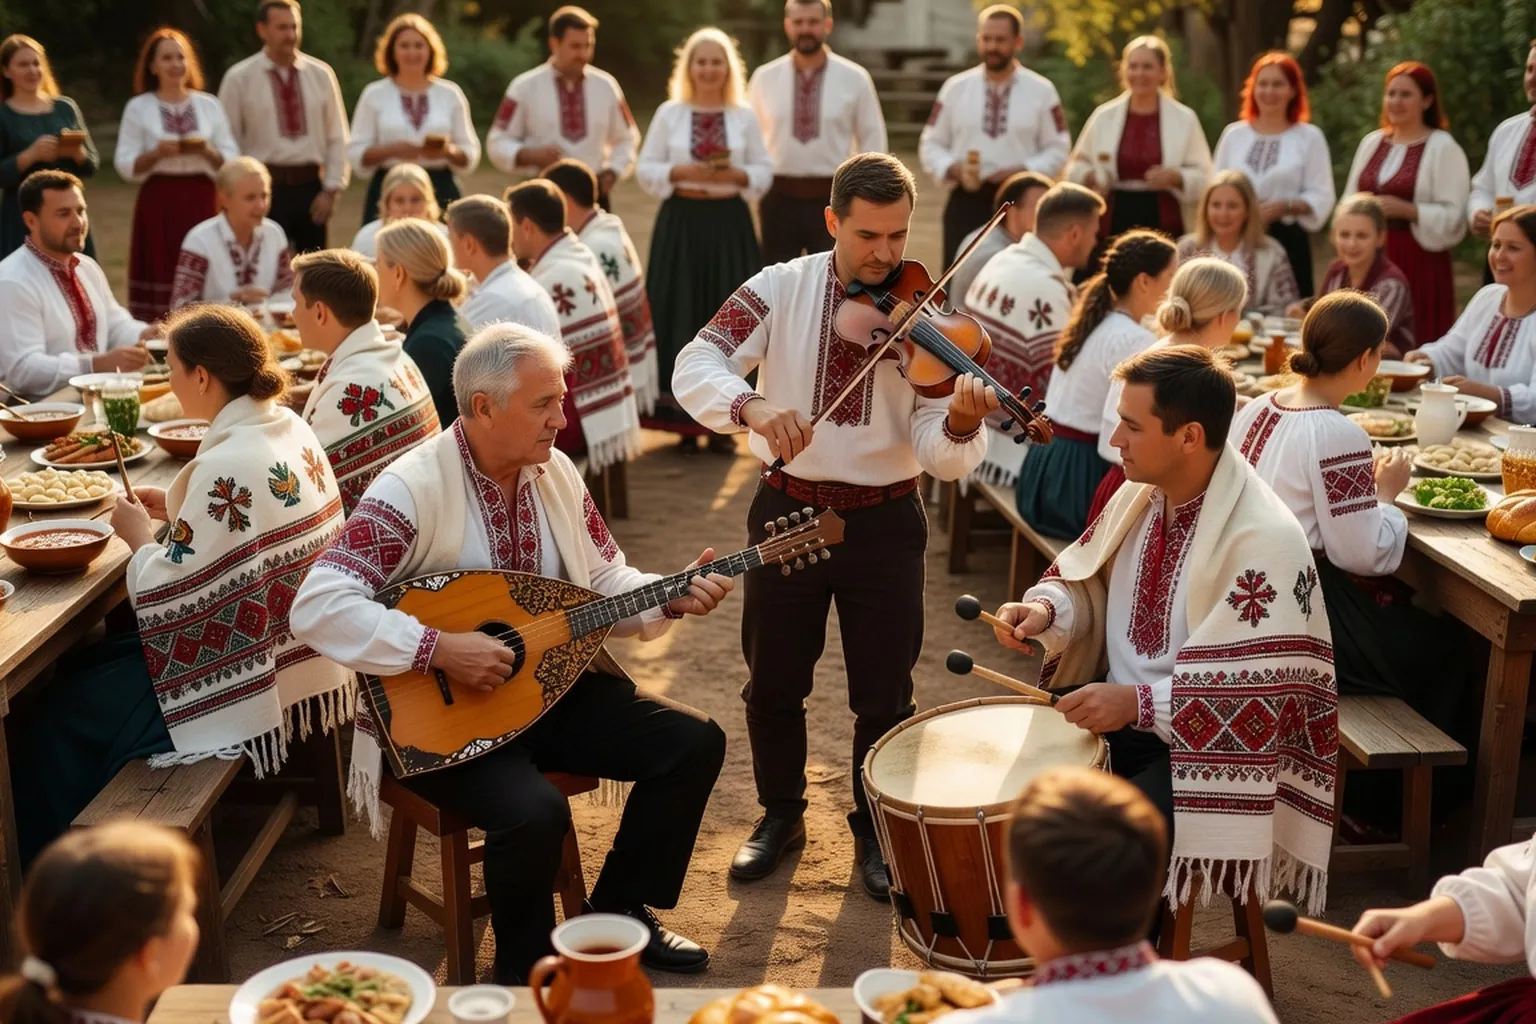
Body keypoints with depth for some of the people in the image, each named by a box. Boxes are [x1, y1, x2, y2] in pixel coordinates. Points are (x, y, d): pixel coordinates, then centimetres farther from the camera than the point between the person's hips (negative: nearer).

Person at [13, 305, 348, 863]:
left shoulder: (228, 466, -28)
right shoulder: (290, 428, 0)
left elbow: (173, 596, -24)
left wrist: (138, 535, -6)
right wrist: (175, 508, 8)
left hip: (251, 677, -9)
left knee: (62, 721, 4)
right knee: (87, 665, 20)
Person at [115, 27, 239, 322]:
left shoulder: (209, 105, 8)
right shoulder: (138, 108, 3)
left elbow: (232, 162, 6)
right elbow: (124, 165, -1)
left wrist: (208, 152, -13)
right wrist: (156, 153, -16)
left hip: (201, 201, 2)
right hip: (158, 203, -2)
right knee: (160, 275, -3)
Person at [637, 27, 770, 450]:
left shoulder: (745, 117, 6)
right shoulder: (668, 113, 4)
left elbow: (764, 172, 6)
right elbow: (646, 169, 4)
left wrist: (736, 175, -13)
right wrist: (681, 171, -13)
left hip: (729, 224, 1)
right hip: (681, 223, -1)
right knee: (680, 318, -2)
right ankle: (684, 419, 7)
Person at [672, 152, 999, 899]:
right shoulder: (782, 288, -5)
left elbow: (941, 457, -14)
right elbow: (694, 366, -16)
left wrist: (962, 422, -37)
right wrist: (751, 406, -35)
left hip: (884, 521, 0)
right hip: (789, 509, 1)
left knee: (884, 695, 8)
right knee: (773, 683, 13)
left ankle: (876, 831, 31)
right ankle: (781, 814, 37)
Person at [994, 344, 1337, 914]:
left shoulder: (1264, 541, -23)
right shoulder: (1140, 495, 1)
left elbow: (1266, 691, -27)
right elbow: (1085, 580, 14)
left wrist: (1139, 702, -32)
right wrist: (1045, 610, -9)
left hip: (1207, 745, -8)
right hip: (1119, 713, 8)